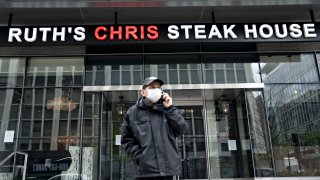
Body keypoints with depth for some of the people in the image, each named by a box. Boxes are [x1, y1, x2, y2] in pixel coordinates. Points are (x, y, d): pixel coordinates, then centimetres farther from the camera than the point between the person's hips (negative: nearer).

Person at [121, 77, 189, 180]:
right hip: (145, 169, -2)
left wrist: (170, 108, -7)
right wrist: (140, 158, -8)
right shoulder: (133, 112, 4)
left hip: (167, 167, 2)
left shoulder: (167, 110, 9)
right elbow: (127, 140, 4)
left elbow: (183, 130, -2)